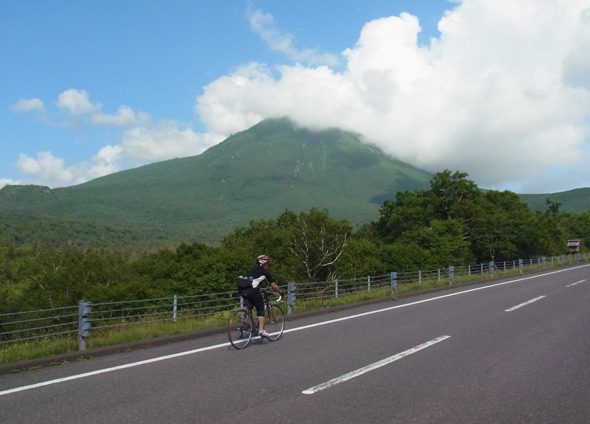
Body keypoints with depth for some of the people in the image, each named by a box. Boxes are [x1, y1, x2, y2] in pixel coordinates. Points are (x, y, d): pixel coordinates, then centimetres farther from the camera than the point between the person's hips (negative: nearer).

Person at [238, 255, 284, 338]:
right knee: (261, 309, 7)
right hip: (251, 290, -6)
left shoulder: (253, 270, 30)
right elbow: (273, 285, 20)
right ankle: (261, 330, -1)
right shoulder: (265, 272, 13)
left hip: (241, 290, 6)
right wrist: (281, 292, 36)